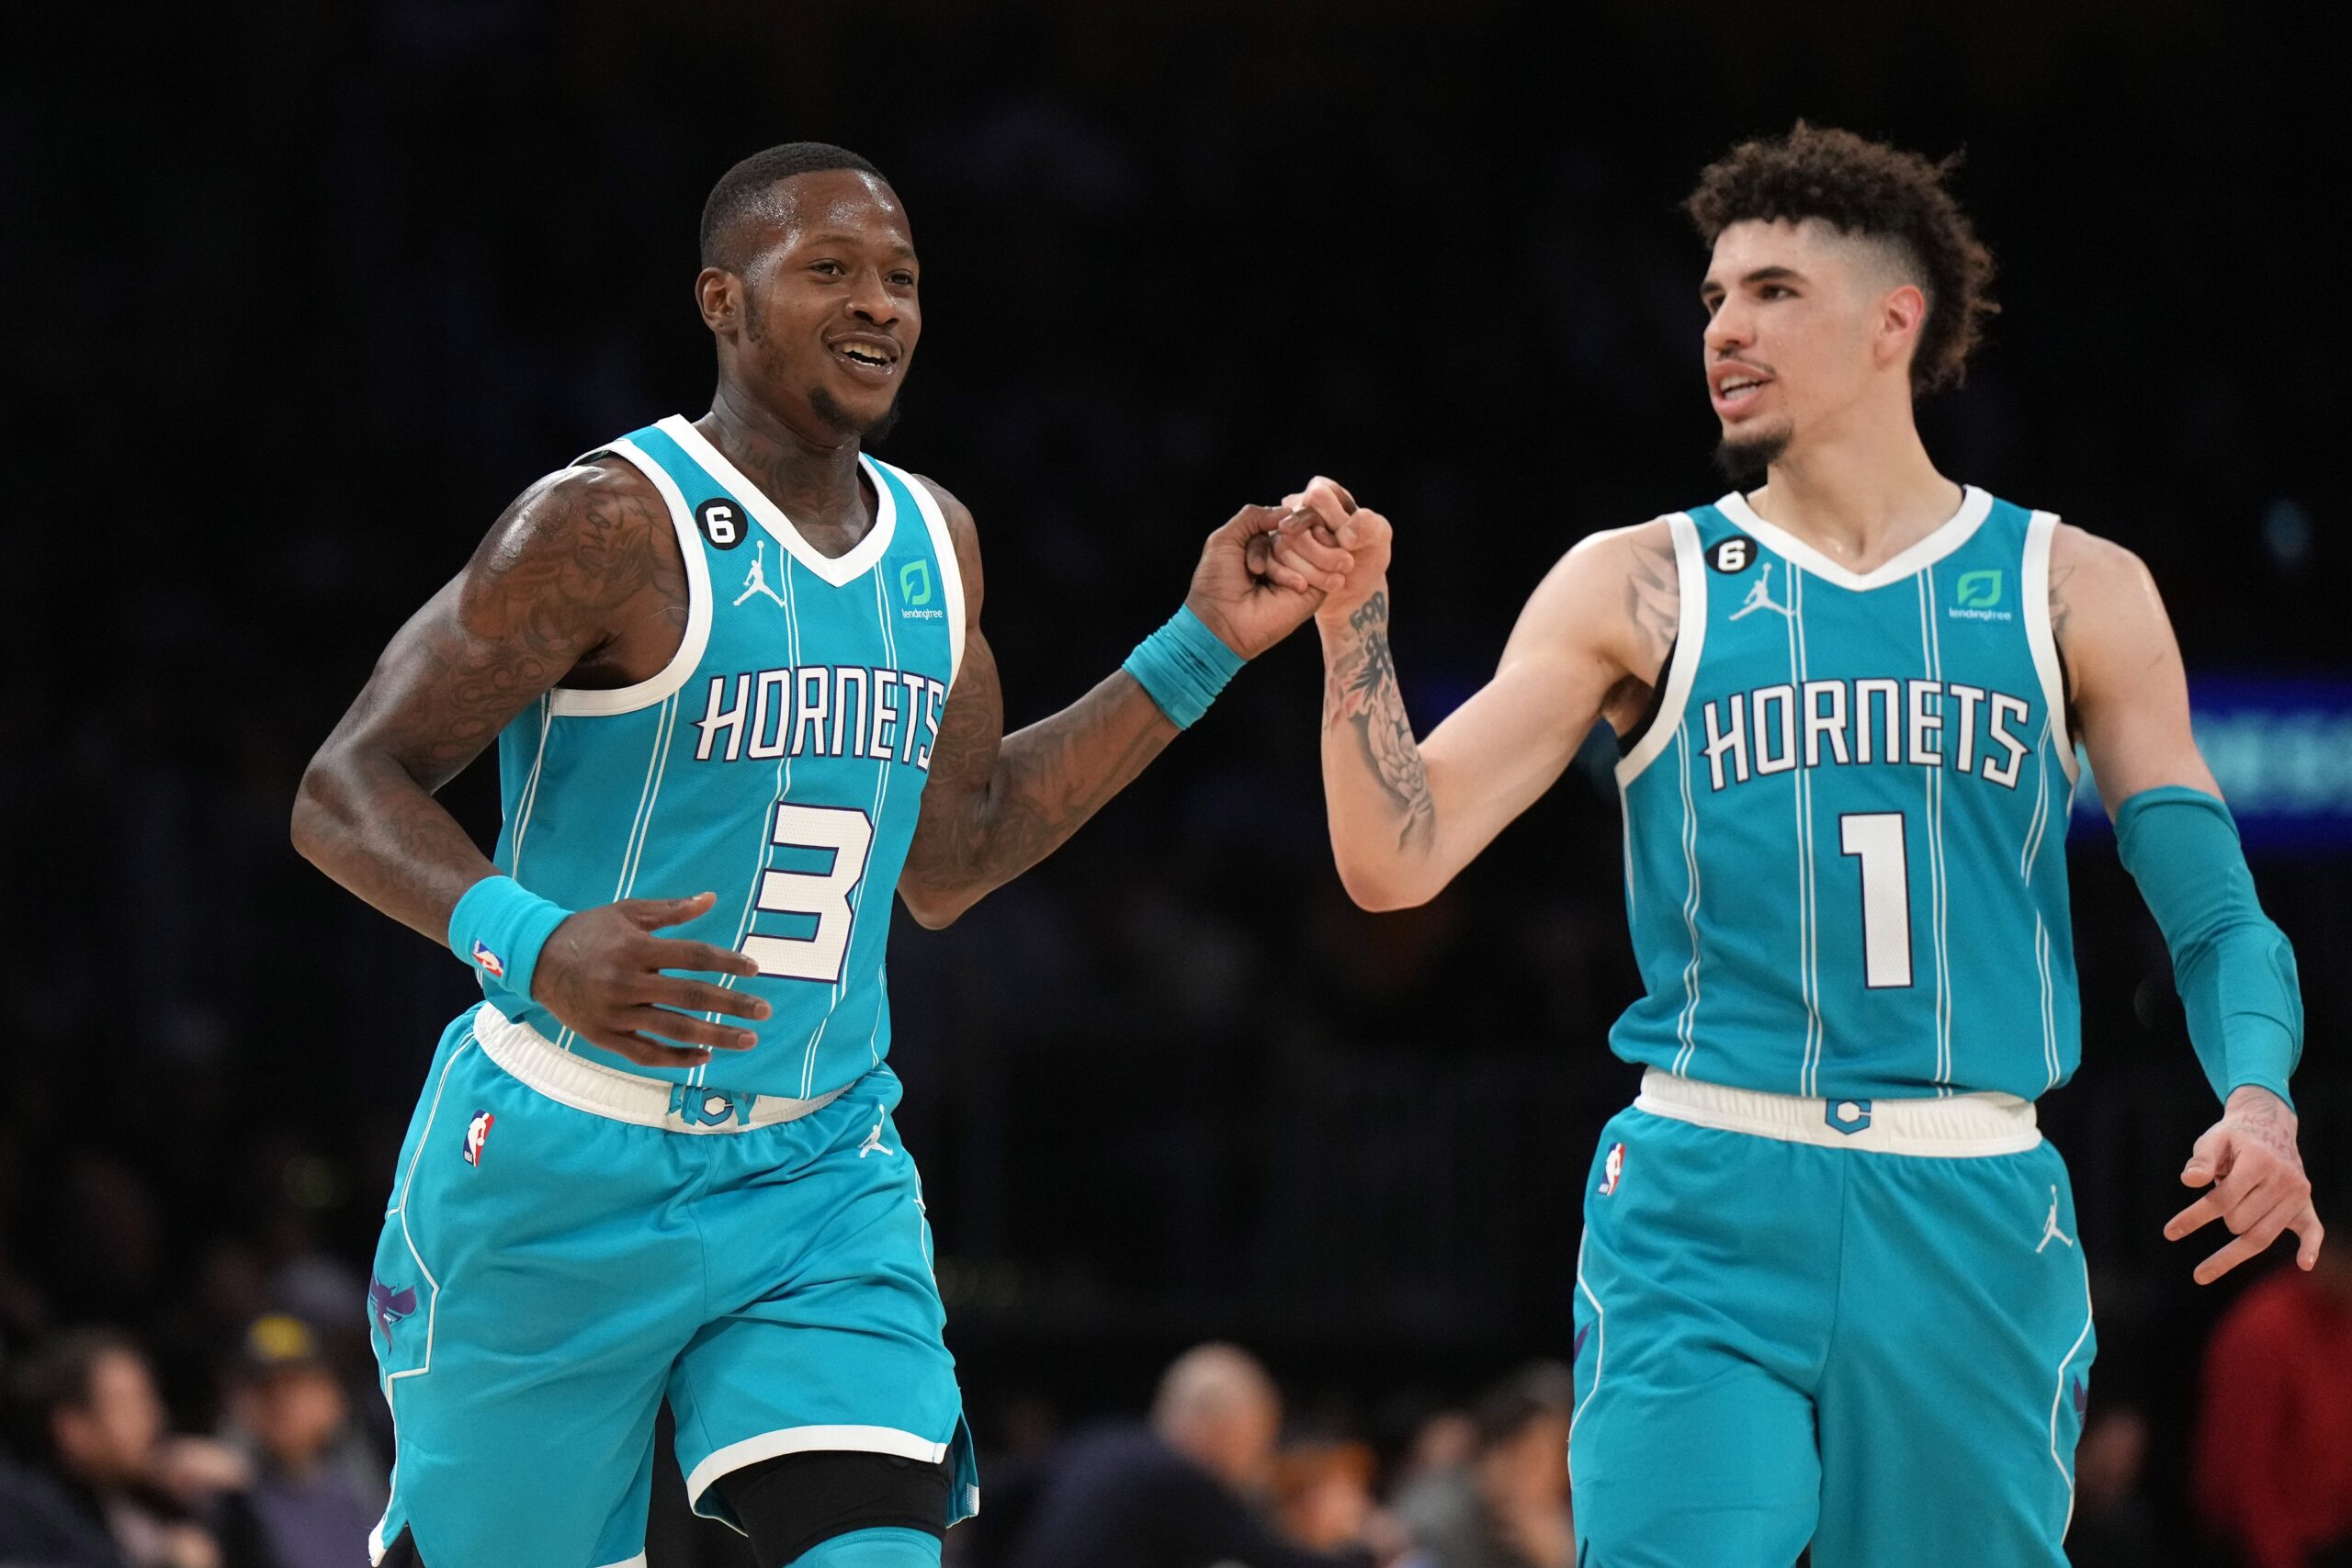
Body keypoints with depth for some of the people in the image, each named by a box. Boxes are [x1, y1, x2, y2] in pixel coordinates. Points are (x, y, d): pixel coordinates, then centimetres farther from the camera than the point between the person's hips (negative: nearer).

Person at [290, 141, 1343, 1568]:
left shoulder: (933, 543, 8)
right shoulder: (617, 524, -15)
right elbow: (348, 791, -15)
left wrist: (1198, 653, 14)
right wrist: (532, 946, -34)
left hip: (818, 1178, 5)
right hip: (558, 1176, -5)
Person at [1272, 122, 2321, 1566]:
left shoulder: (2073, 594, 8)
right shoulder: (1640, 591, 6)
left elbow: (2217, 913, 5)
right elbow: (1396, 860, 1)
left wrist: (2259, 1097, -15)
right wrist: (1355, 620, -13)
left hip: (1970, 1227, 1)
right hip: (1704, 1215, -1)